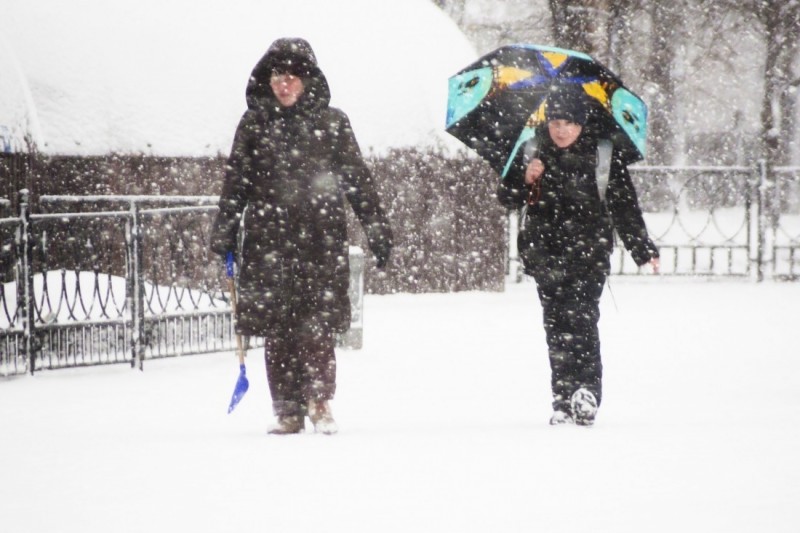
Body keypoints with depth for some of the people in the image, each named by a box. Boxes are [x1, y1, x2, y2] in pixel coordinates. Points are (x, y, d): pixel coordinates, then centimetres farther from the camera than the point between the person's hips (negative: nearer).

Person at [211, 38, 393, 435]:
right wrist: (223, 234, 6)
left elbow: (358, 180, 8)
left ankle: (320, 403, -1)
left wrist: (377, 230, 5)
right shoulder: (255, 124, 10)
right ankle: (288, 412, 5)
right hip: (268, 241, 2)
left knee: (317, 326, -10)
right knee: (277, 330, 0)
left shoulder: (331, 123, 6)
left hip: (320, 240, -1)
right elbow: (236, 183, 11)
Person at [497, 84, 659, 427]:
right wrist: (524, 179, -10)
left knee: (580, 316, -17)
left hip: (588, 249, -2)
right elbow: (506, 199, 11)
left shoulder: (602, 154, 2)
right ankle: (563, 399, 0)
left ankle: (586, 391, -22)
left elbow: (624, 206, 8)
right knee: (556, 322, -2)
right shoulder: (533, 151, 7)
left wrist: (642, 250, 9)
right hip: (545, 251, 2)